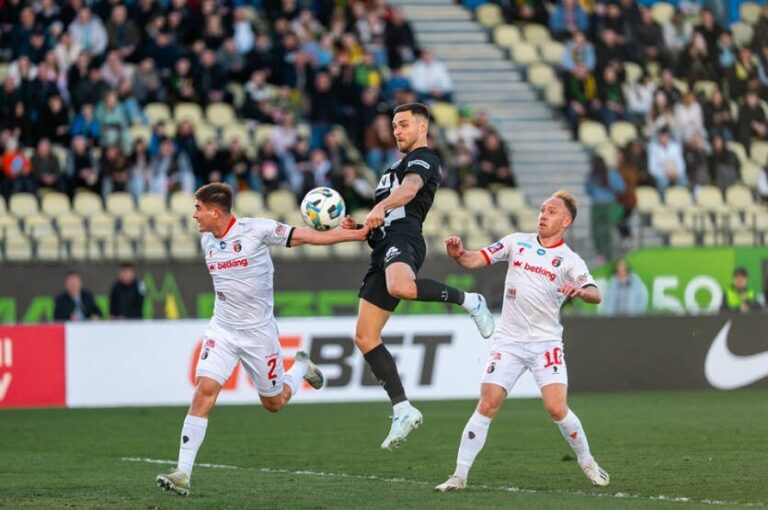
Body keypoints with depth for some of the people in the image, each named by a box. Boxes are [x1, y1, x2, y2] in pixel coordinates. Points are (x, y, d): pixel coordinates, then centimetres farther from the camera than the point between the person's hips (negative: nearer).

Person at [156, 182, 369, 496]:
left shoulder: (255, 229, -16)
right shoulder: (207, 241, 2)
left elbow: (305, 236, -13)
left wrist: (358, 234, -14)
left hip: (258, 331, -4)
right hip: (222, 329, 4)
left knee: (274, 403, 10)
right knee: (204, 391, -14)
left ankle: (302, 368, 43)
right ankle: (183, 473, -16)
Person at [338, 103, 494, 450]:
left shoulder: (423, 159, 6)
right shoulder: (397, 168, 35)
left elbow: (409, 188, -18)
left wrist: (379, 209, -37)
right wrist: (359, 226, 20)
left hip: (402, 239, -9)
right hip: (384, 246, 9)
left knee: (401, 287, -44)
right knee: (365, 337, 0)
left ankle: (467, 300, -20)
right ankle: (402, 410, -1)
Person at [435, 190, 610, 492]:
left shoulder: (569, 261, -3)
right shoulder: (517, 242, 5)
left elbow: (595, 295, -16)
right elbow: (474, 260, 1)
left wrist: (581, 291, -40)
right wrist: (458, 254, -21)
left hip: (546, 343, -2)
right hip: (508, 341, 2)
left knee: (556, 408, -12)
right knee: (487, 405, -9)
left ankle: (586, 462, 13)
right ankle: (459, 475, -4)